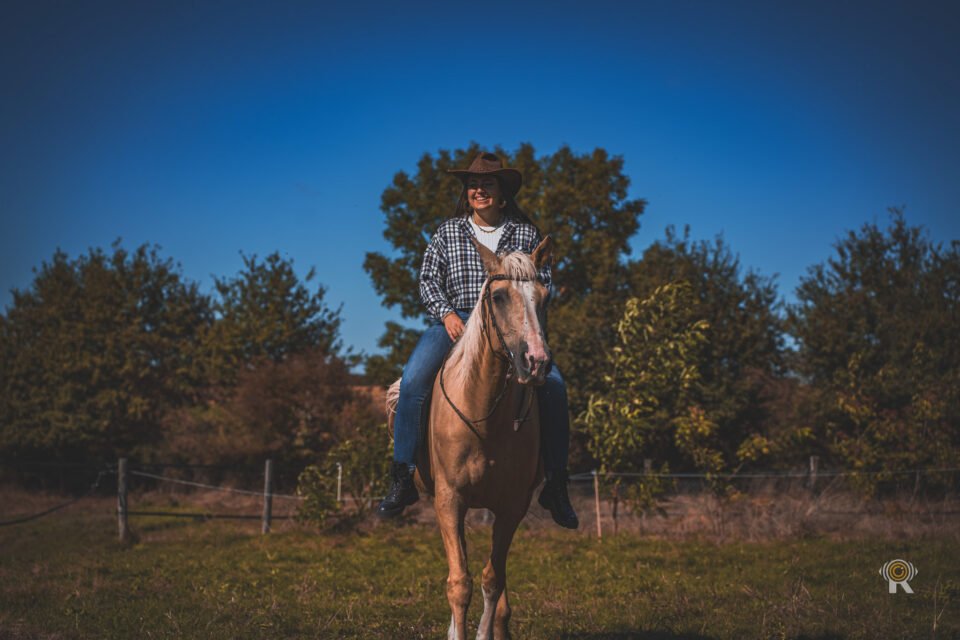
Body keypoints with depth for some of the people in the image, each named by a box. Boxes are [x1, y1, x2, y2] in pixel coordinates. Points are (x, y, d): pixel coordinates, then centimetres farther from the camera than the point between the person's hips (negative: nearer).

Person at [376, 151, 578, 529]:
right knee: (412, 382, -27)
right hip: (455, 322, 0)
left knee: (553, 385, -23)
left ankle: (555, 486, -13)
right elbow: (429, 279, 8)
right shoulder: (448, 232, 12)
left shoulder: (526, 233, 11)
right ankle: (402, 479, -19)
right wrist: (446, 313, -10)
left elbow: (542, 282, 9)